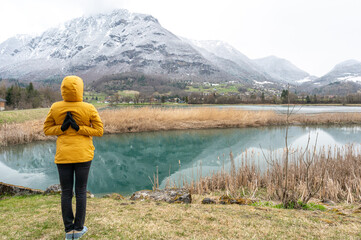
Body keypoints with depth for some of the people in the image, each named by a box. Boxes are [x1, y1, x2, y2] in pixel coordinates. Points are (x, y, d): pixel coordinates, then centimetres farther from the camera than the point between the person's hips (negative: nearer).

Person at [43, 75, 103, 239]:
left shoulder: (55, 108, -3)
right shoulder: (89, 109, -9)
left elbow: (47, 129, 5)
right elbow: (99, 131, -8)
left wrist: (62, 128, -7)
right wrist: (79, 128, -10)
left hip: (63, 156, 2)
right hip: (83, 155, -2)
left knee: (66, 192, 11)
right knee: (81, 192, 10)